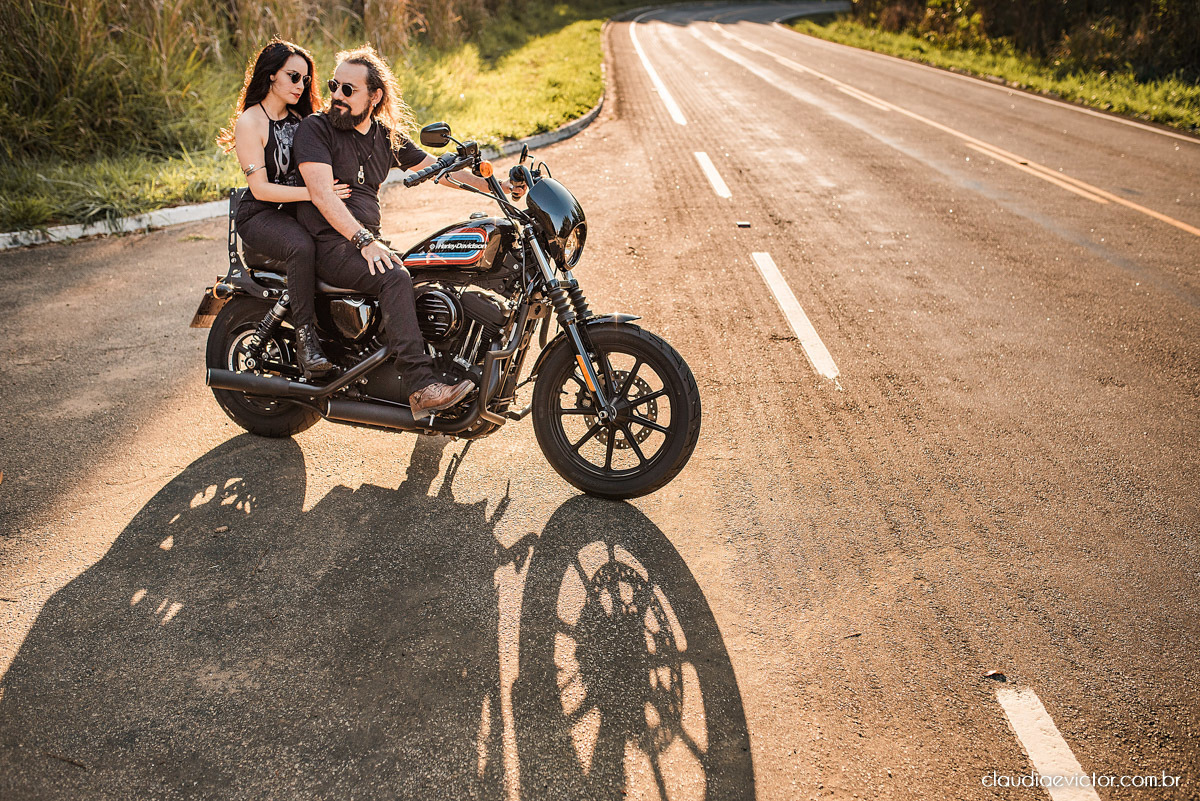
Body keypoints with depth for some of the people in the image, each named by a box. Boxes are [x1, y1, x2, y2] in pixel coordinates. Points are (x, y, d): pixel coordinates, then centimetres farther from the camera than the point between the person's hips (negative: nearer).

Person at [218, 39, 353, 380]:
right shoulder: (249, 122, -7)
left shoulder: (299, 118, 17)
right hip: (260, 215, -7)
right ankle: (305, 339, -32)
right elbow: (260, 188, -16)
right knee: (302, 247, -38)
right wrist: (313, 192, -26)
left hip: (298, 210, 7)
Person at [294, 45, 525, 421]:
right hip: (329, 244, -7)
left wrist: (494, 185, 7)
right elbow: (322, 193, -16)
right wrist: (363, 240, -26)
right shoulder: (316, 128, -4)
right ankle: (420, 388, -39)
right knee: (395, 278, -32)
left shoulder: (387, 135, 15)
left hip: (368, 239, 7)